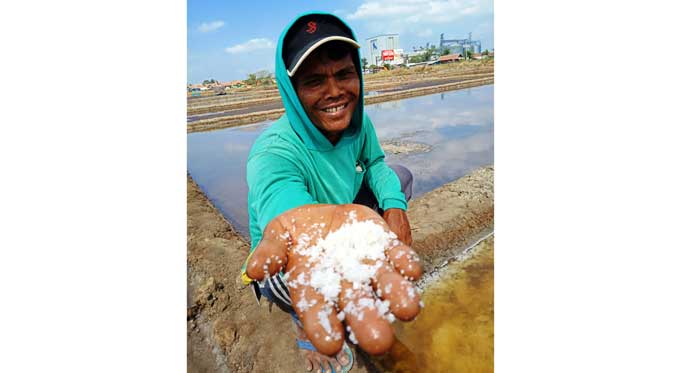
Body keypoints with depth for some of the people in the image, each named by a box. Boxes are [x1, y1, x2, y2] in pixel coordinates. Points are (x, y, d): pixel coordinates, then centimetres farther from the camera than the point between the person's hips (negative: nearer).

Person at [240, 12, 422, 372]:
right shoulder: (275, 152, -34)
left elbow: (374, 163, 2)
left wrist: (394, 206, -18)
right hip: (281, 264, -5)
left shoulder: (357, 121, -14)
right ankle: (305, 327, -1)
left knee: (399, 176, 3)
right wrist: (310, 223, -79)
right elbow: (284, 200, -54)